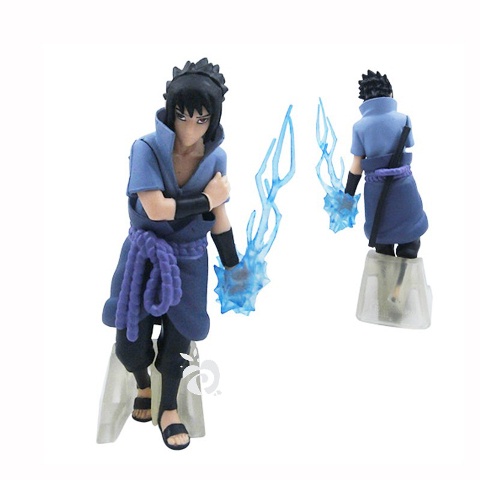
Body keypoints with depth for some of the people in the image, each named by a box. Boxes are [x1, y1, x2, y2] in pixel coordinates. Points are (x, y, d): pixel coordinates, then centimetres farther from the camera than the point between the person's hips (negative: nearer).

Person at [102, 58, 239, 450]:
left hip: (188, 262, 2)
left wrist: (234, 268, 5)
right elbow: (156, 208, -27)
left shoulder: (216, 158, -6)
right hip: (144, 256, -1)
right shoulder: (147, 148, -18)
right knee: (130, 343, 4)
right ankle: (143, 385, 41)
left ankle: (169, 408, 36)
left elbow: (218, 217, 2)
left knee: (177, 337, 11)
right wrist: (205, 200, -17)